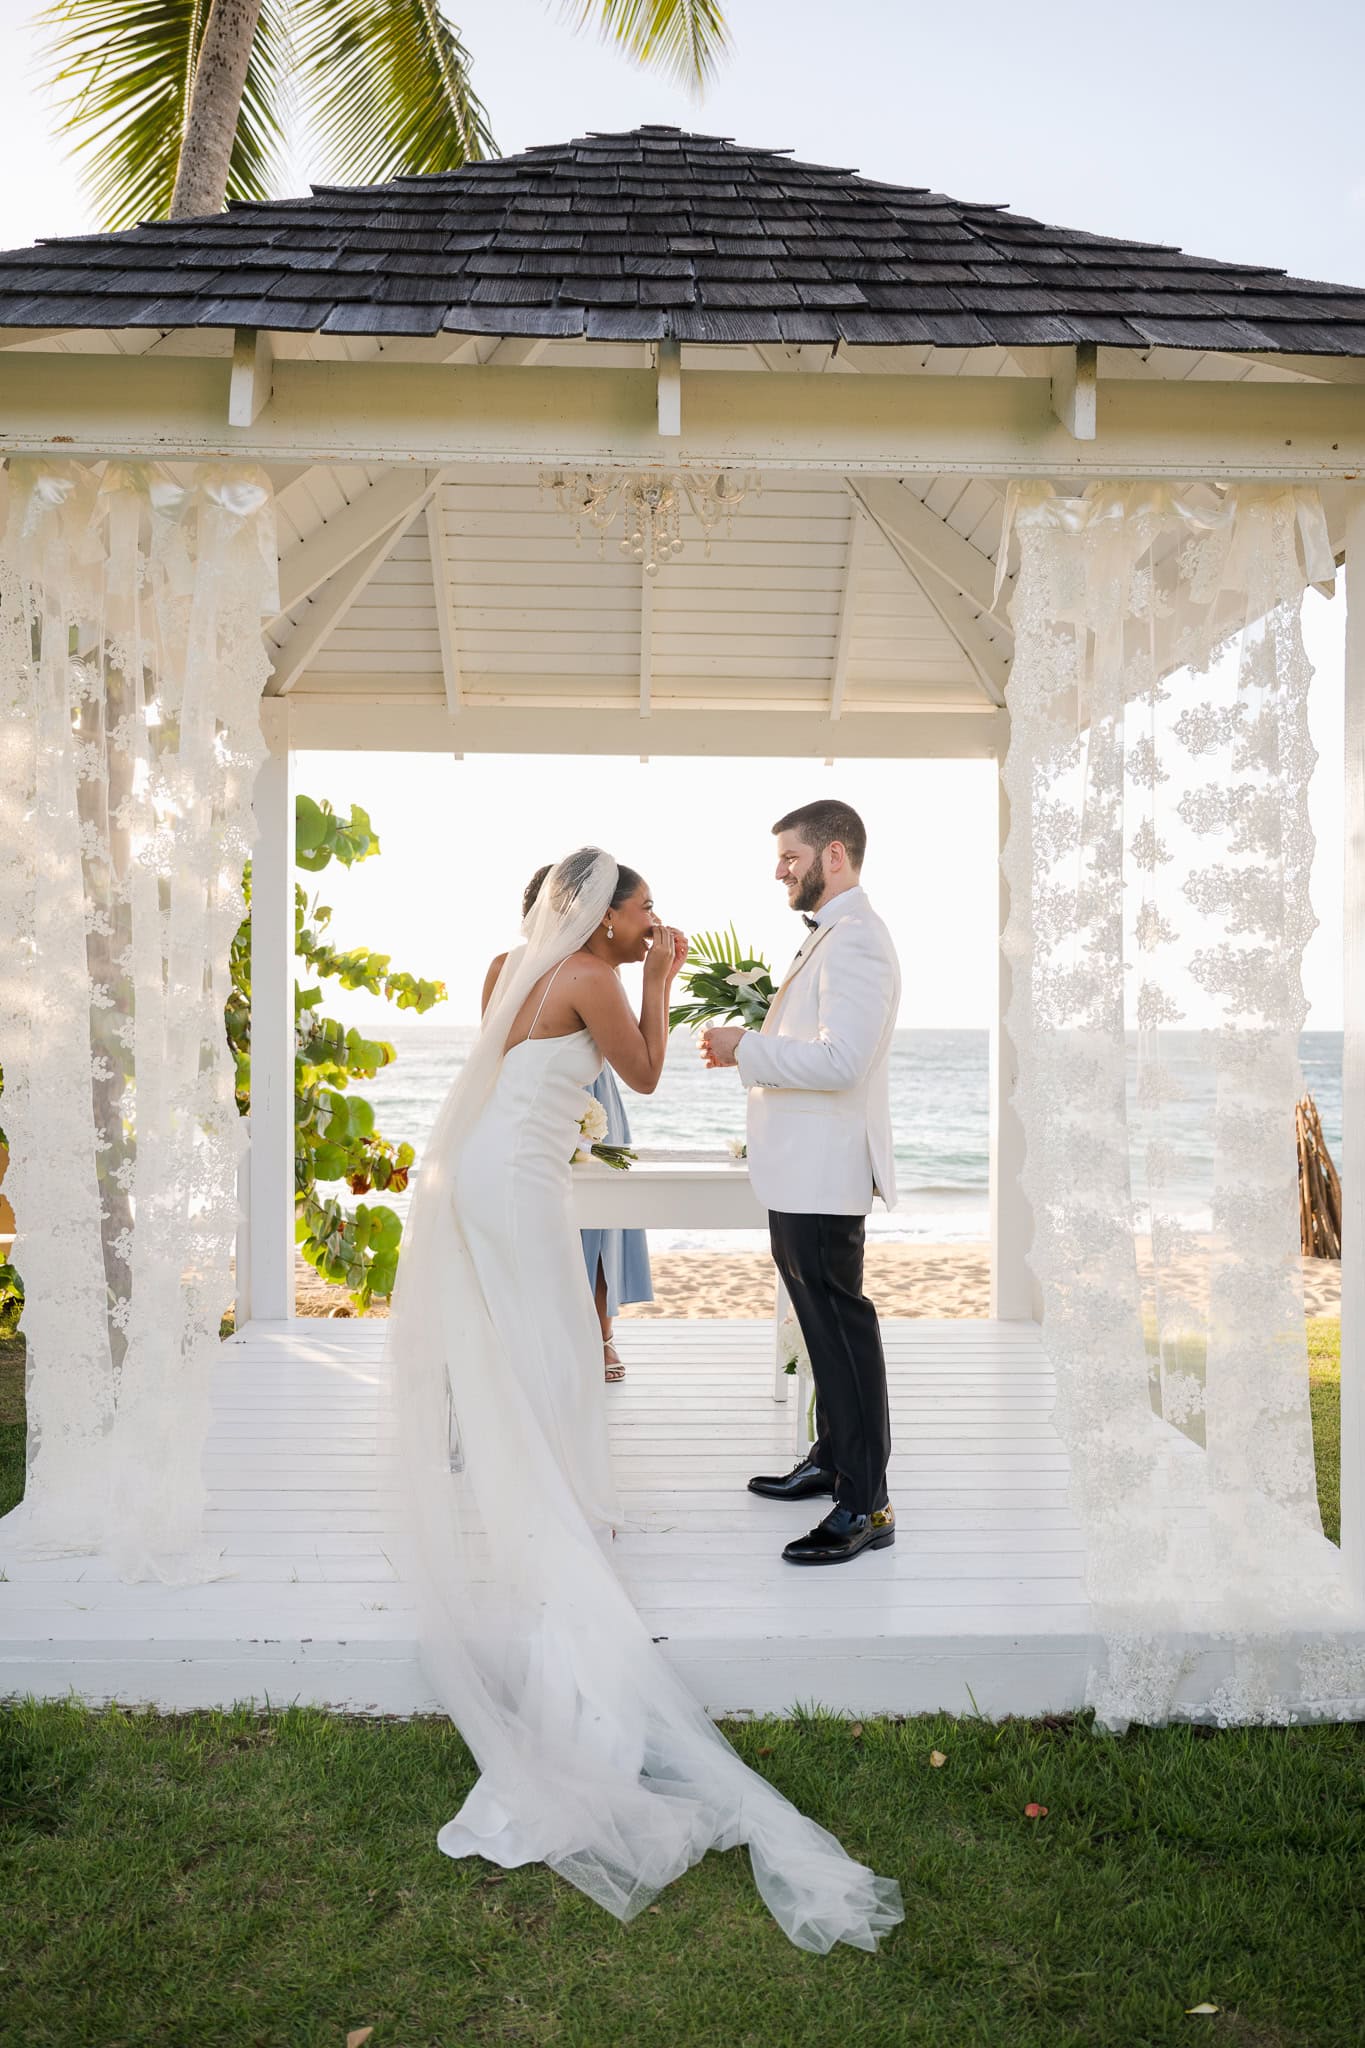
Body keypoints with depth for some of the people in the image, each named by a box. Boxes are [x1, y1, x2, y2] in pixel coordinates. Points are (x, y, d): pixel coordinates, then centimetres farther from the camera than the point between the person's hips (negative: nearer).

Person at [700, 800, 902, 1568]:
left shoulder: (856, 940, -17)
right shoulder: (833, 934, 17)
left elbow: (840, 1059, -27)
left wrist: (745, 1048, -18)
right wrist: (749, 1044, 9)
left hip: (823, 1175, -11)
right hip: (801, 1171, 11)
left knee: (841, 1326, -5)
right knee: (823, 1322, 19)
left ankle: (866, 1505, 2)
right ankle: (833, 1457, 34)